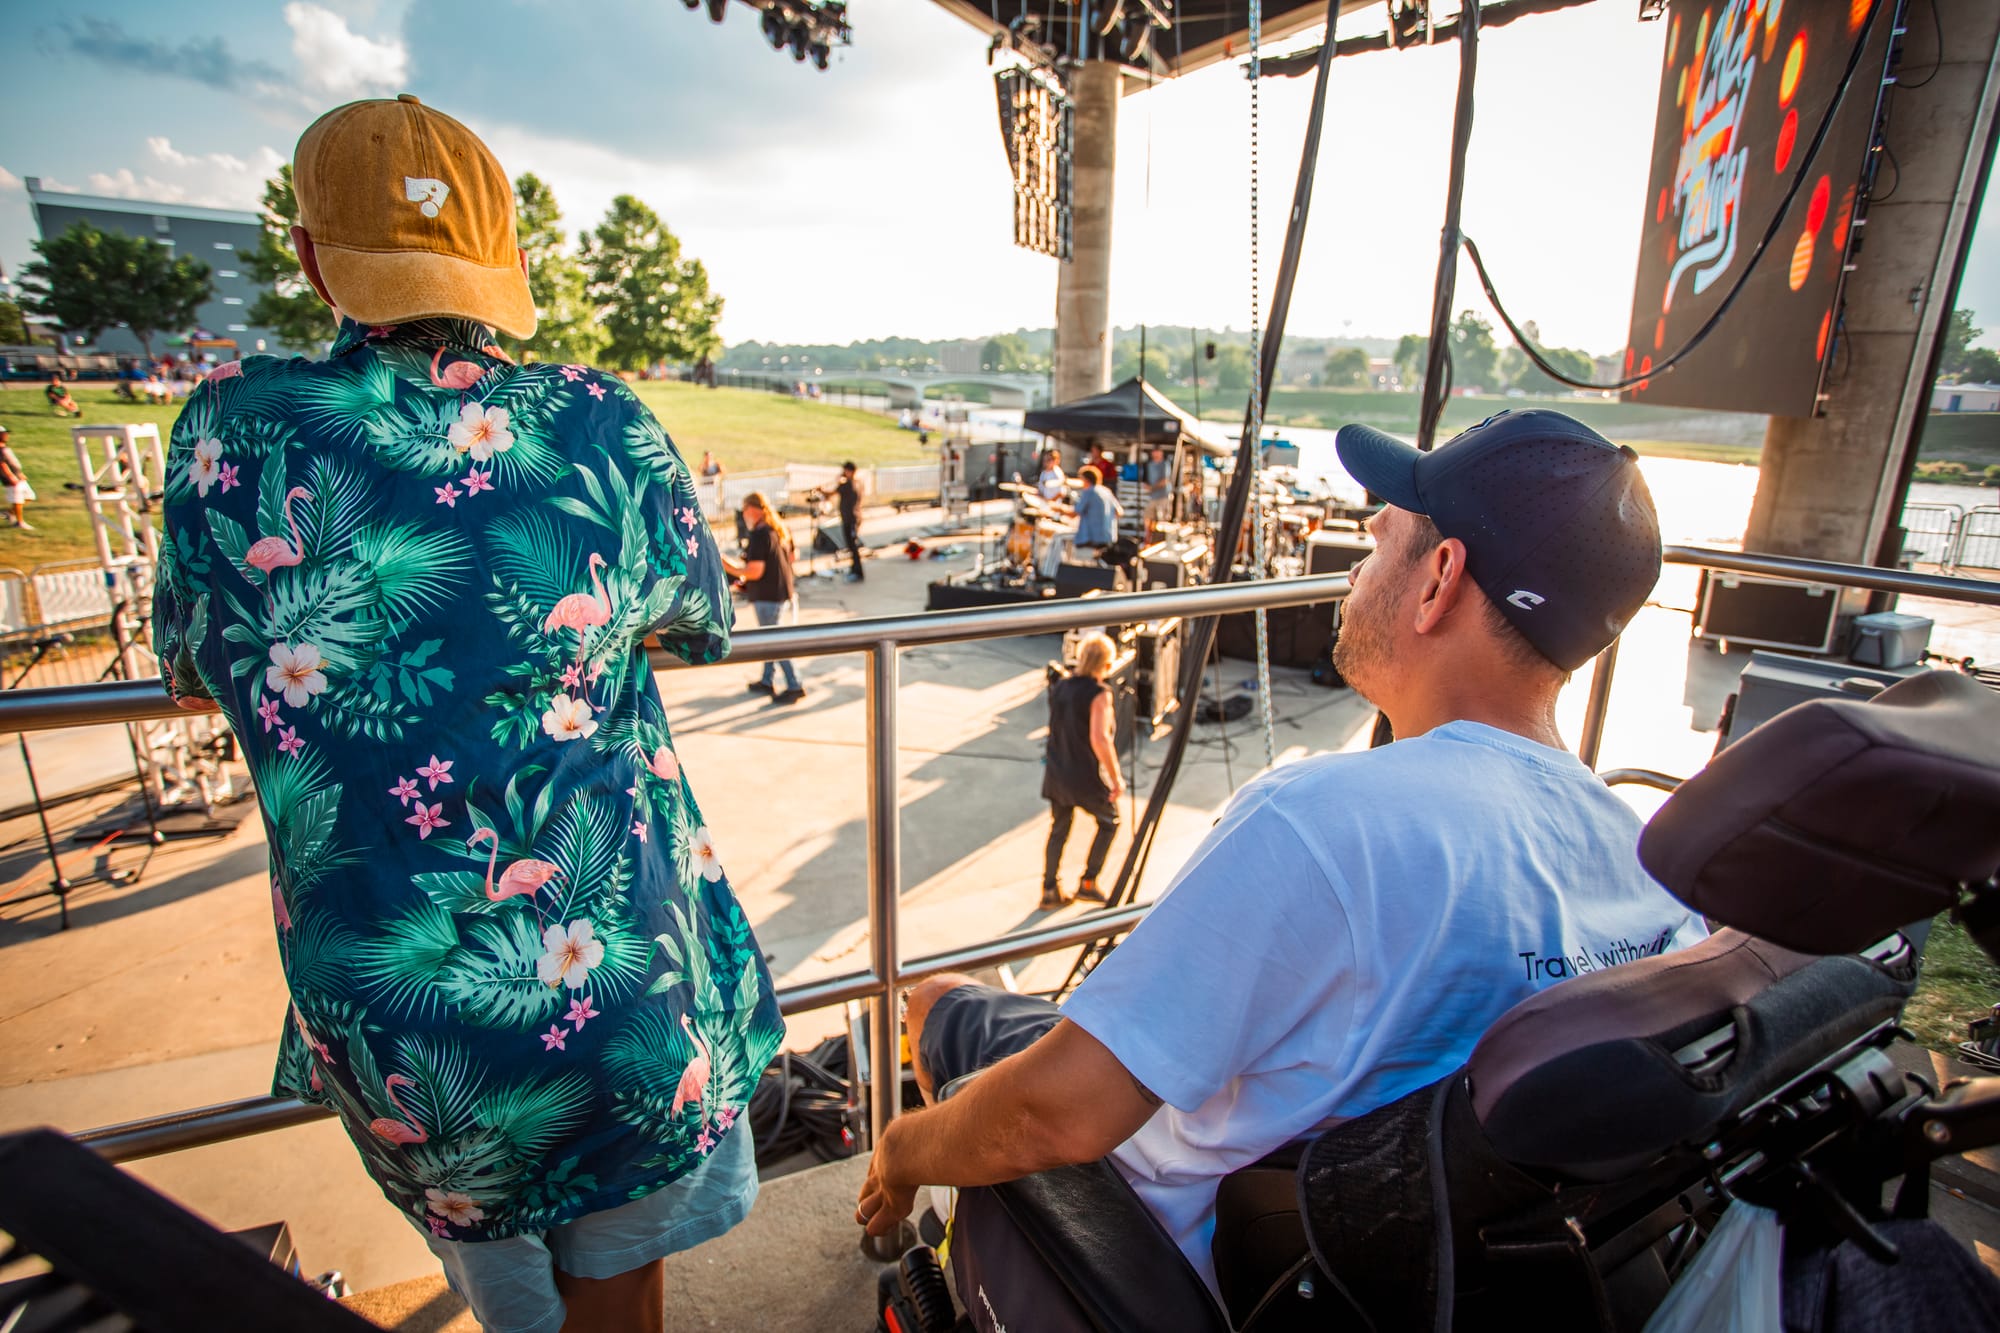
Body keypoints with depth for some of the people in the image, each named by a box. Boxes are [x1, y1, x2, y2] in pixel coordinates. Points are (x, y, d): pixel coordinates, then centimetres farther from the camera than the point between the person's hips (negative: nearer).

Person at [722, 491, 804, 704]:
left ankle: (794, 686, 2)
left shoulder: (760, 535, -21)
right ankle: (767, 681, 31)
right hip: (782, 591, 9)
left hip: (766, 596, -9)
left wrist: (728, 565, -13)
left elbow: (755, 571, -24)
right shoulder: (780, 530, 7)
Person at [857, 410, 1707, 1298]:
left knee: (940, 1000, 15)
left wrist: (904, 1151, -14)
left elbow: (1058, 1115, -35)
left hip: (1205, 1250, -6)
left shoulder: (1324, 818, -39)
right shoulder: (1652, 854, -14)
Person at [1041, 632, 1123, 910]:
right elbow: (1099, 739, -25)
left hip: (1056, 774, 6)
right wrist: (1116, 778, -17)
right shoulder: (1099, 693, -18)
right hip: (1085, 777, -6)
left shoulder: (1058, 687, 3)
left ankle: (1049, 890, 21)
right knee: (1109, 822, 18)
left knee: (1058, 830, 18)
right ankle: (1088, 882, 19)